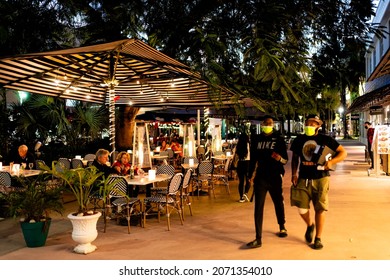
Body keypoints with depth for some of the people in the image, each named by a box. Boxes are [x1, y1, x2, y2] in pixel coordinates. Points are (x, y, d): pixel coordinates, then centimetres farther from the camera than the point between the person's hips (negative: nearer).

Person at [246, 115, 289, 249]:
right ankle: (258, 239, -2)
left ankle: (282, 227, 42)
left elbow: (285, 159, -2)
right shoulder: (256, 139, 6)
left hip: (275, 177, -1)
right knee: (258, 207, -4)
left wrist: (280, 158, -24)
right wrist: (251, 175, 10)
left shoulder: (279, 139, -1)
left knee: (278, 203, 16)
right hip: (260, 177, 1)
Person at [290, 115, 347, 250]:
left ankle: (318, 238, 17)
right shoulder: (299, 140, 6)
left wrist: (331, 162, -19)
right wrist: (294, 174, 5)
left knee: (319, 209, 3)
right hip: (303, 179, 2)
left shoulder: (325, 139, -3)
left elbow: (343, 152, -2)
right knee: (302, 208, -3)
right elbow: (295, 158, 16)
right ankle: (309, 225, 30)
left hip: (320, 179, -2)